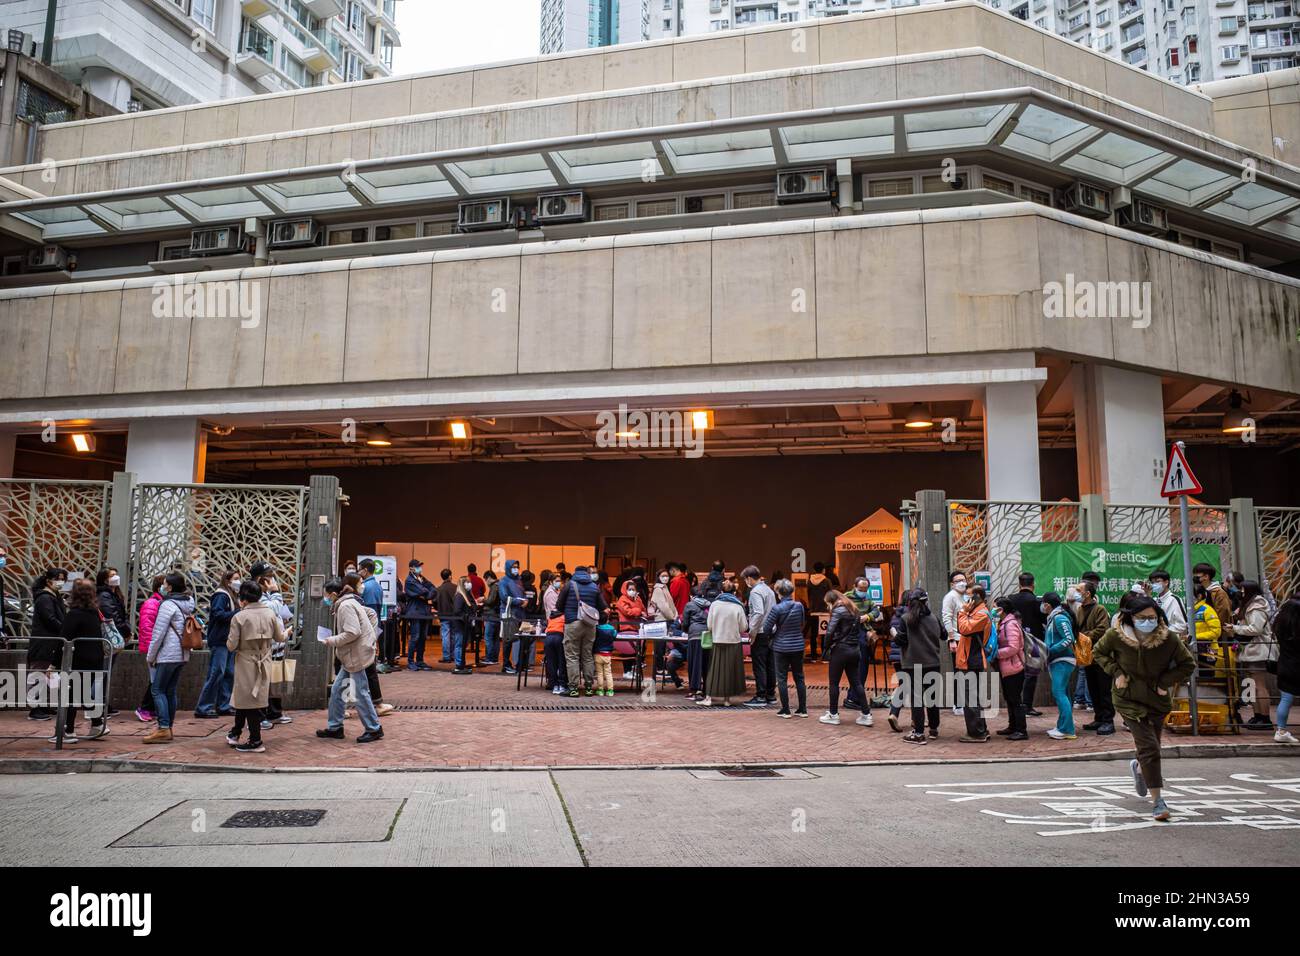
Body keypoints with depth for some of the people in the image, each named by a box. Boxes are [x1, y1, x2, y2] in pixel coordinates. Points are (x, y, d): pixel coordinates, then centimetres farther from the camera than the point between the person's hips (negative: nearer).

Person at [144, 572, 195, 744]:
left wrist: (150, 656, -4)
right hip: (183, 654, 8)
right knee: (170, 691, 12)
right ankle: (168, 728, 15)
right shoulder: (187, 604, 13)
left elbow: (158, 633, -12)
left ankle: (163, 729, -10)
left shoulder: (168, 604, -12)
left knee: (158, 690, -5)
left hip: (168, 654, -8)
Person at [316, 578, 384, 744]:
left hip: (356, 655, -10)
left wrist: (333, 641, -13)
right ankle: (335, 728, 22)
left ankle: (374, 729, 7)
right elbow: (371, 613, 21)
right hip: (351, 655, 10)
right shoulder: (347, 603, 13)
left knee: (361, 693, -3)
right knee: (336, 690, 13)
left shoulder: (345, 606, -17)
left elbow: (352, 632, -24)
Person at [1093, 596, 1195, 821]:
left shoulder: (1168, 638, -15)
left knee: (1151, 747, 17)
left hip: (1157, 698, 3)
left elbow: (1188, 664, -2)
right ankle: (1157, 801, 0)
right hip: (1129, 698, -3)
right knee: (1149, 748, -11)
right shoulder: (1116, 636, -16)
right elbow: (1098, 652, 2)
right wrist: (1116, 673, -10)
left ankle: (1139, 768, 53)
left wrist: (1165, 682, -13)